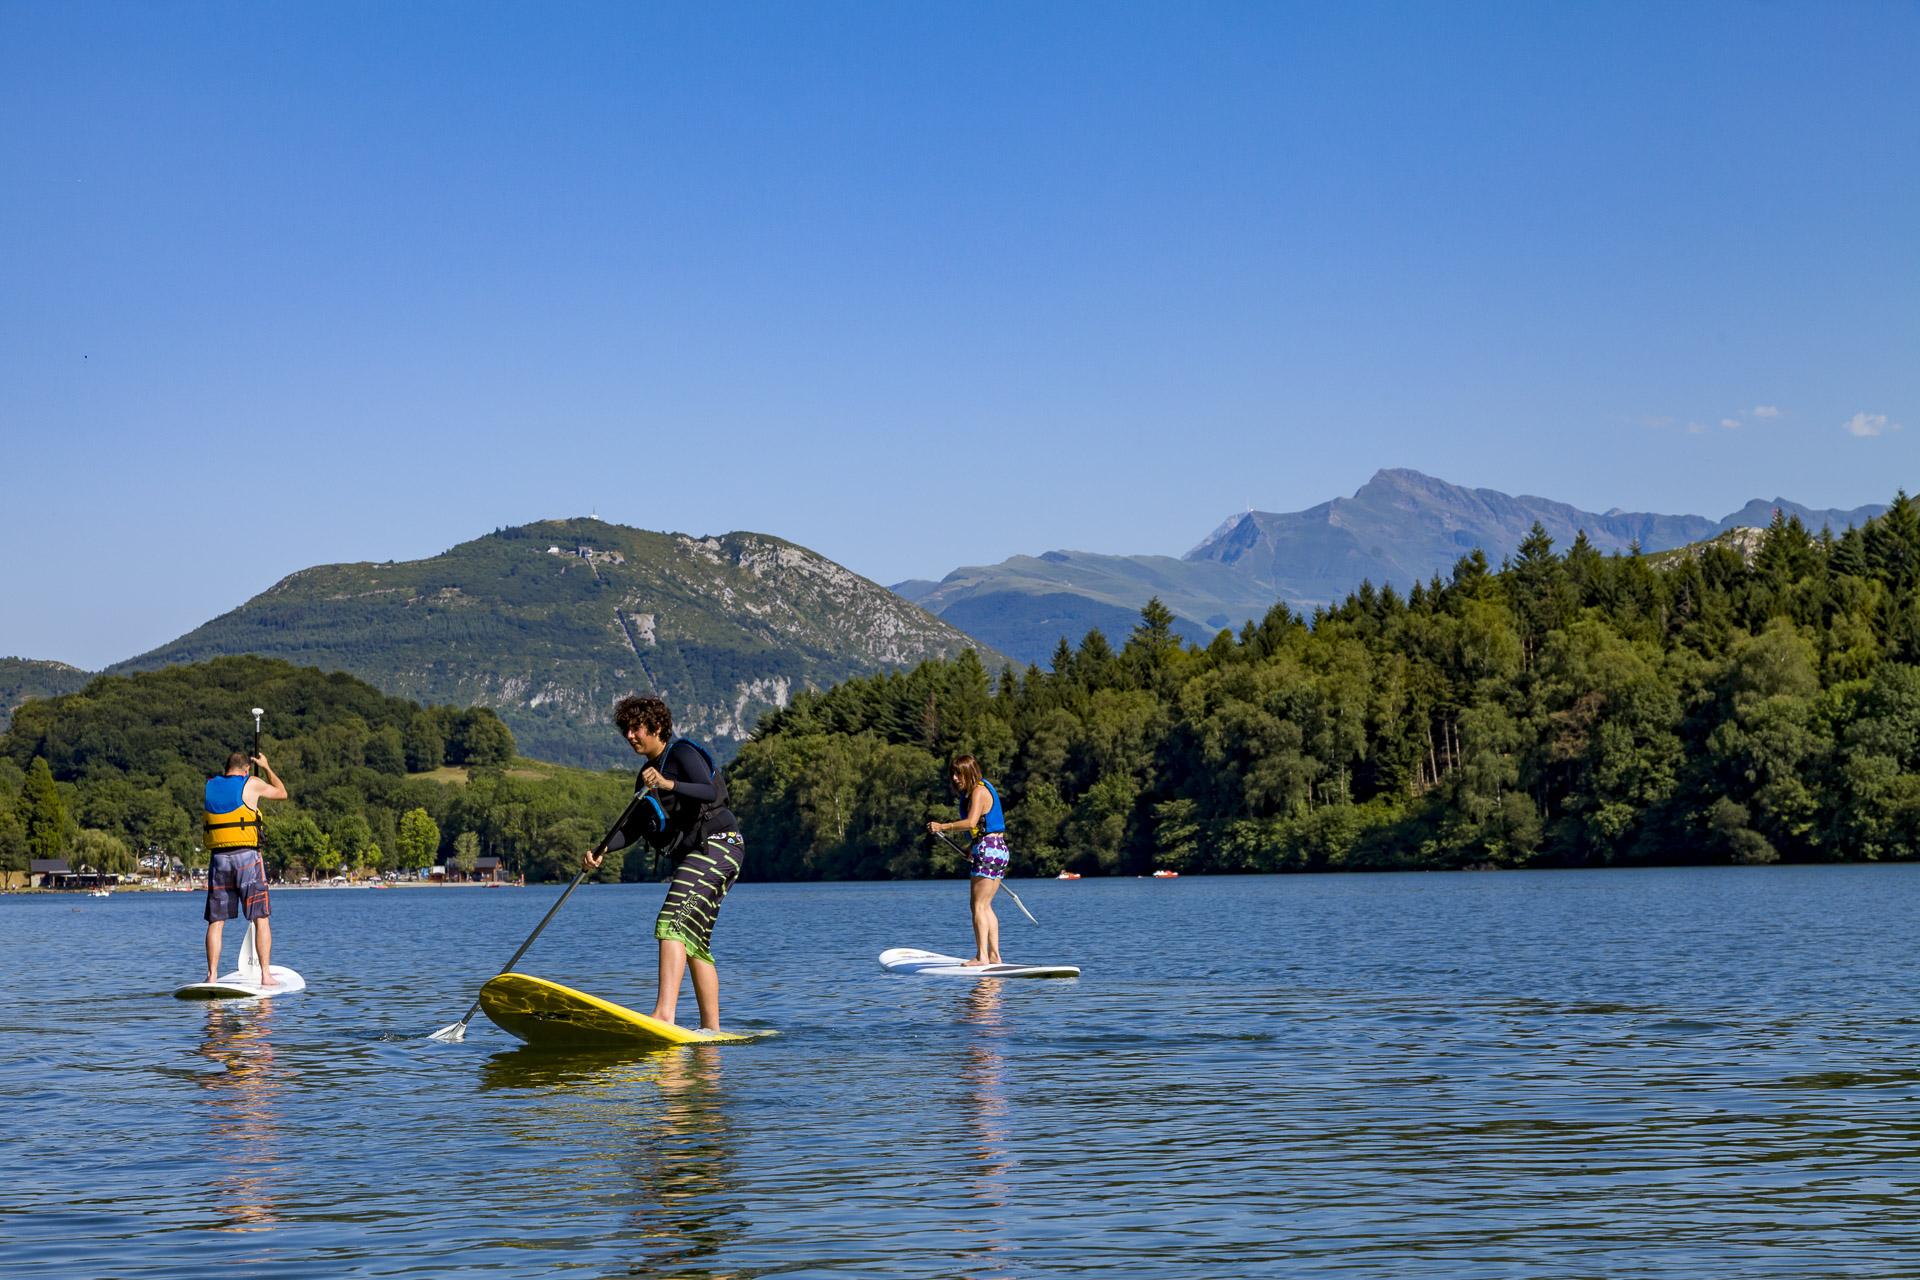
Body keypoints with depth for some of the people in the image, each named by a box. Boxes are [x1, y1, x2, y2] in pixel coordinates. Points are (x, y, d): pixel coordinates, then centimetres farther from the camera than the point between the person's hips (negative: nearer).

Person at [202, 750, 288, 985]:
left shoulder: (209, 787, 9)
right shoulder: (252, 784, 0)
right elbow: (282, 793, 17)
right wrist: (267, 768, 31)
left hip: (218, 859, 3)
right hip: (247, 857, -3)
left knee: (216, 922, 7)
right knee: (260, 919, 1)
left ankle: (212, 976, 1)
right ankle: (265, 975, -3)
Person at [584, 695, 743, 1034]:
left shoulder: (682, 753, -7)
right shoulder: (647, 774, 19)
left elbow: (711, 793, -23)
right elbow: (633, 828, 17)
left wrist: (669, 785, -37)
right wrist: (601, 850, 2)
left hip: (716, 845, -10)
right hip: (694, 855, 10)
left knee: (673, 925, -23)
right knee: (694, 942, 10)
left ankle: (664, 1013, -37)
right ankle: (711, 1028, 15)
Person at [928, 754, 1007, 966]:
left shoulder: (979, 791, -12)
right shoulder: (983, 789, 18)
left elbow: (971, 822, -26)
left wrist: (942, 827, -21)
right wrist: (975, 848, 24)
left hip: (988, 850, -10)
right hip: (999, 849, 10)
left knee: (978, 905, -9)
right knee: (985, 906, 14)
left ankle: (982, 956, -12)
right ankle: (994, 955, 14)